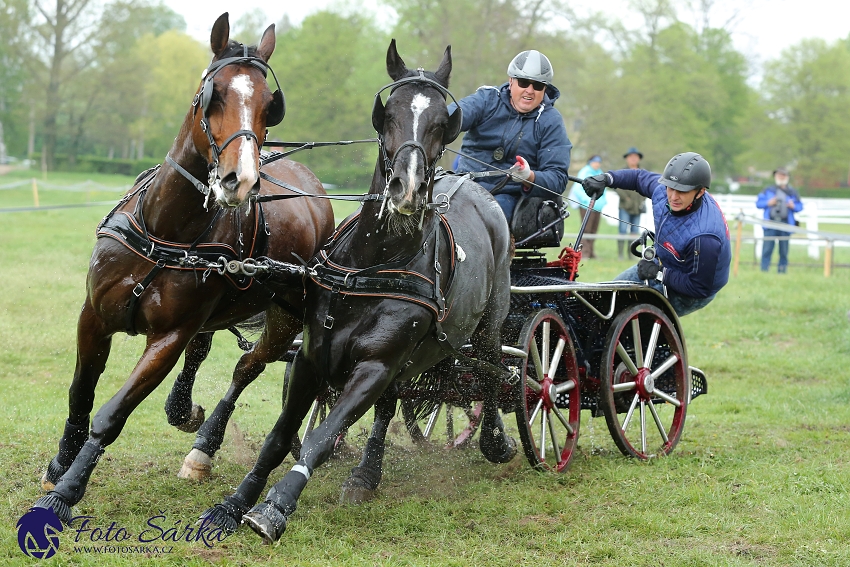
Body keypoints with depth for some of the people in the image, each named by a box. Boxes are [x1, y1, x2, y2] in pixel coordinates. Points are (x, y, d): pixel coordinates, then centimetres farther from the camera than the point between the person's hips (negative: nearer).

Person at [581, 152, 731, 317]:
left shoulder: (703, 237, -41)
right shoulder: (663, 190, -19)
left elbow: (699, 288, -32)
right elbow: (641, 177, 4)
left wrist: (659, 273, -27)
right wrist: (606, 178, -8)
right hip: (662, 265, 8)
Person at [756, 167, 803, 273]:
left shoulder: (792, 192, 11)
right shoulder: (768, 190, 10)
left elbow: (800, 206, 13)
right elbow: (758, 203, 9)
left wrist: (793, 206, -8)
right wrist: (768, 203, -8)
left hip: (785, 224, 1)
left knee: (784, 250, 3)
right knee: (767, 248, -6)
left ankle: (782, 271, 8)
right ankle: (764, 270, -3)